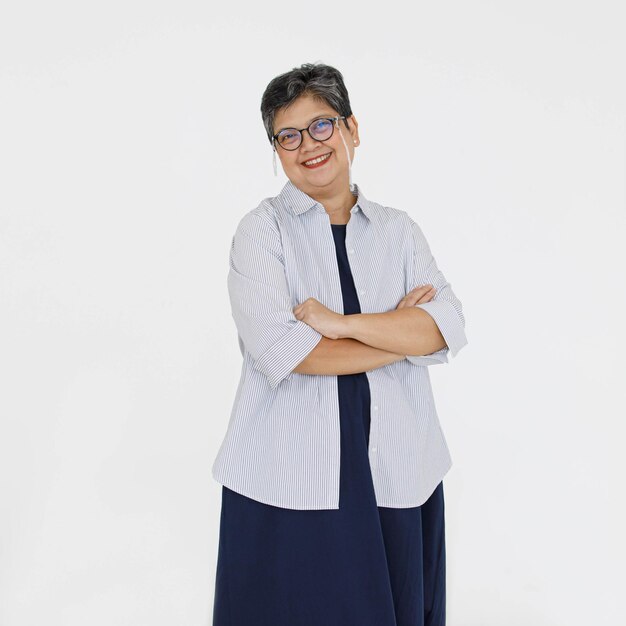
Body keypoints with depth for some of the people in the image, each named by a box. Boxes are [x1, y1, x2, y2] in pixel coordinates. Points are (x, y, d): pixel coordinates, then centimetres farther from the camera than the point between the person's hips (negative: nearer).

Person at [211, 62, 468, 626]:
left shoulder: (398, 230, 9)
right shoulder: (262, 229, -1)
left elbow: (447, 328, -5)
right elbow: (279, 350, -16)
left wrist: (340, 323, -16)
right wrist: (398, 332, -9)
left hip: (396, 473, 3)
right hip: (288, 477, -3)